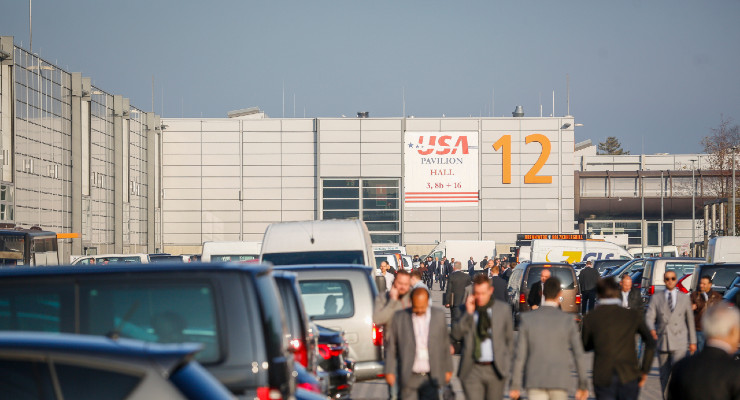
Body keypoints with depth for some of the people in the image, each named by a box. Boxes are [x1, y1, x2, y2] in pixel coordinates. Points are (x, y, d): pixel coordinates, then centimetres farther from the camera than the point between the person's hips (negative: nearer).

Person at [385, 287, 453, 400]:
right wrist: (390, 371, 3)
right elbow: (391, 347, 6)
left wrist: (448, 369, 14)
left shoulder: (439, 315, 3)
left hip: (431, 378, 0)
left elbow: (445, 343, 11)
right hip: (409, 378, 0)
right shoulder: (399, 317, -1)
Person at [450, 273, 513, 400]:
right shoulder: (465, 309, 4)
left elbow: (509, 338, 13)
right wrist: (468, 313, -13)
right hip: (472, 370, -1)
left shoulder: (503, 309, 6)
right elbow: (455, 335, -7)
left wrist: (507, 361, 10)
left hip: (495, 370, 1)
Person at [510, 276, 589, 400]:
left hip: (535, 381, 0)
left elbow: (520, 354, -3)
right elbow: (578, 354, -4)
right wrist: (583, 385, 5)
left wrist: (515, 385, 3)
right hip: (560, 381, 0)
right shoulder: (568, 320, -4)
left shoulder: (527, 319, -3)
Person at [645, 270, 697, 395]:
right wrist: (651, 329, -27)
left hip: (679, 344, -2)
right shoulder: (656, 298, 5)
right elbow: (649, 318, -5)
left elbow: (690, 320, 10)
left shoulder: (684, 298, 6)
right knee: (664, 376, 9)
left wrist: (693, 341, 10)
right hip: (662, 342, 2)